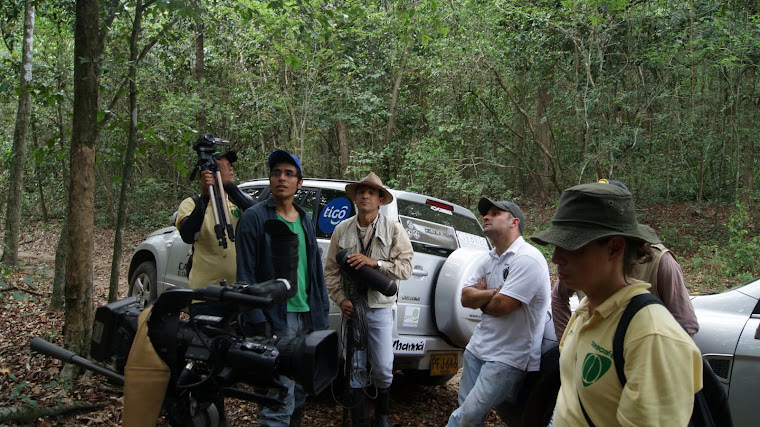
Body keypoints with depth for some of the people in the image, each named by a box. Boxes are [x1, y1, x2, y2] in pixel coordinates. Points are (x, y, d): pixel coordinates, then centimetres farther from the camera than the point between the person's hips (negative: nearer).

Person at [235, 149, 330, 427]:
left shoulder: (305, 221, 14)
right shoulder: (254, 218, -5)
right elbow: (246, 275, -9)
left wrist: (322, 314, 12)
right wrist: (258, 321, -16)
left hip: (307, 317, 7)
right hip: (276, 319, -6)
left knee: (300, 392, 16)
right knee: (280, 396, -8)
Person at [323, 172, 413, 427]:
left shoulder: (393, 229, -1)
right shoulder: (342, 230, 4)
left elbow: (405, 268, -7)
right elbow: (331, 270, 6)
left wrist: (374, 263, -19)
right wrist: (341, 299, -5)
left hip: (380, 307, -1)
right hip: (352, 307, 2)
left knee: (383, 369, 2)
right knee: (356, 368, 8)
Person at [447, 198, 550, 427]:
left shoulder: (527, 259, -18)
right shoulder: (491, 258, 10)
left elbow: (501, 306, -23)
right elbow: (465, 297, 5)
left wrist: (481, 296, -2)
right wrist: (494, 292, -12)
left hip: (508, 358, -8)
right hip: (478, 346, 8)